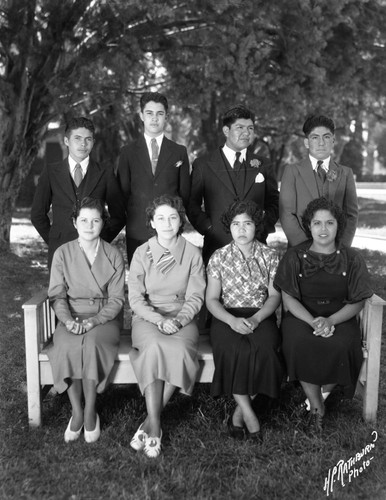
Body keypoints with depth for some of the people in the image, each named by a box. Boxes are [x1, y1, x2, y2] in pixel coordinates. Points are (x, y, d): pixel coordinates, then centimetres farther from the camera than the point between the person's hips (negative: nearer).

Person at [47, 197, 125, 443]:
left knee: (91, 343, -33)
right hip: (72, 318, 1)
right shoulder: (63, 254, 4)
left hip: (104, 318, -1)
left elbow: (116, 299, -2)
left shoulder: (114, 255, 1)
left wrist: (93, 321, -17)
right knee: (67, 346, -31)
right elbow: (57, 296, 2)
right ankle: (76, 412, -14)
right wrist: (68, 321, -16)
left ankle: (90, 412, -16)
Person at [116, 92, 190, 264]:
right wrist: (133, 217, 2)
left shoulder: (179, 152, 8)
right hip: (137, 232, 0)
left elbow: (185, 192, 10)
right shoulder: (128, 152, 8)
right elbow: (123, 192, 8)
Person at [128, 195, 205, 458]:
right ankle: (155, 427, -27)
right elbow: (136, 298, -1)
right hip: (148, 317, 0)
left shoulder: (193, 253, 3)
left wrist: (178, 320, -17)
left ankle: (150, 421, -19)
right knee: (155, 347, -33)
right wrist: (159, 320, -17)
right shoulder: (142, 253, 2)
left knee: (180, 350, -32)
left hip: (182, 318, 0)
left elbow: (195, 297, 1)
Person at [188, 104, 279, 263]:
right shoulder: (203, 164, 5)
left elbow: (273, 202, 16)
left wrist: (264, 227, 0)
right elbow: (192, 204, 5)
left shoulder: (263, 165, 12)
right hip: (217, 247, -2)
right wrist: (209, 229, -6)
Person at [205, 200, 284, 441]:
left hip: (261, 315, 1)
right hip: (228, 317, 0)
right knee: (235, 349, -33)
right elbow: (212, 299, 2)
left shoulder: (270, 256, 7)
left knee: (265, 348, -31)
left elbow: (275, 296, 4)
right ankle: (249, 413, -19)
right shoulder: (219, 257, 5)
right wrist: (232, 321, -17)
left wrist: (256, 318, -15)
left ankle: (239, 413, -16)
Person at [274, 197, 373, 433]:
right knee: (299, 342, -33)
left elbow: (357, 302, 0)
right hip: (302, 316, 0)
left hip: (340, 318, 0)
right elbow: (289, 299, -2)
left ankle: (323, 393, -1)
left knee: (340, 345, -33)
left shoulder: (352, 258, 3)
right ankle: (316, 406, -10)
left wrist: (331, 320, -18)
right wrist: (313, 321, -20)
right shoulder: (294, 257, 2)